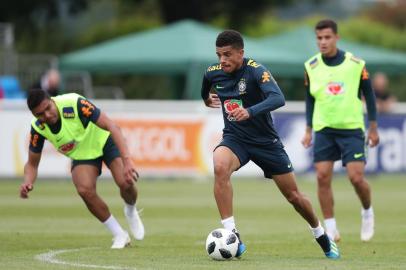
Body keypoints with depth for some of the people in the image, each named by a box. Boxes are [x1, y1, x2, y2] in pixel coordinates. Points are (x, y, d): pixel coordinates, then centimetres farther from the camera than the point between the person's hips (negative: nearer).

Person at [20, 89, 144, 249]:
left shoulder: (74, 104, -34)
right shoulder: (38, 128, -20)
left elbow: (111, 126, -34)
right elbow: (32, 164, -6)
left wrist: (126, 160, -45)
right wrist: (27, 182, -30)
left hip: (105, 141, -3)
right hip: (82, 156, 3)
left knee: (125, 182, -25)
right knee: (85, 190, -26)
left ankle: (131, 212, 14)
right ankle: (119, 236, -5)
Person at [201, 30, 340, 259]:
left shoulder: (256, 70, -20)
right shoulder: (213, 73, -4)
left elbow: (278, 98, -40)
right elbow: (205, 93, 24)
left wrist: (249, 111, -51)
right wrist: (207, 99, 9)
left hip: (266, 141, -2)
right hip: (234, 139, 2)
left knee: (293, 195, 6)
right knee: (220, 167, -33)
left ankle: (321, 236, 36)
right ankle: (231, 235, -30)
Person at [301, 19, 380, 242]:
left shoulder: (356, 64, -7)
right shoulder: (311, 67, -1)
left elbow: (368, 94, 3)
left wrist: (373, 128, 4)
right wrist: (308, 130, 9)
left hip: (352, 128, -2)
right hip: (323, 130, 2)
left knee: (356, 177, -10)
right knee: (322, 176, -6)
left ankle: (367, 212, 21)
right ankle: (330, 230, 3)